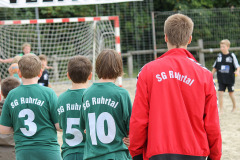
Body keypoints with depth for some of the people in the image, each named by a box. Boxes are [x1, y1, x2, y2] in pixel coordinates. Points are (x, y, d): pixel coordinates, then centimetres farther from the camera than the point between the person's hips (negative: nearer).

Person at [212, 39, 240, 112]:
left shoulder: (232, 56, -7)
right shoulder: (219, 56, 4)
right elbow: (215, 67, 12)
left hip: (230, 79, -3)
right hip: (221, 79, 3)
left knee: (231, 93, 9)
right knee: (220, 93, -5)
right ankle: (221, 109, 3)